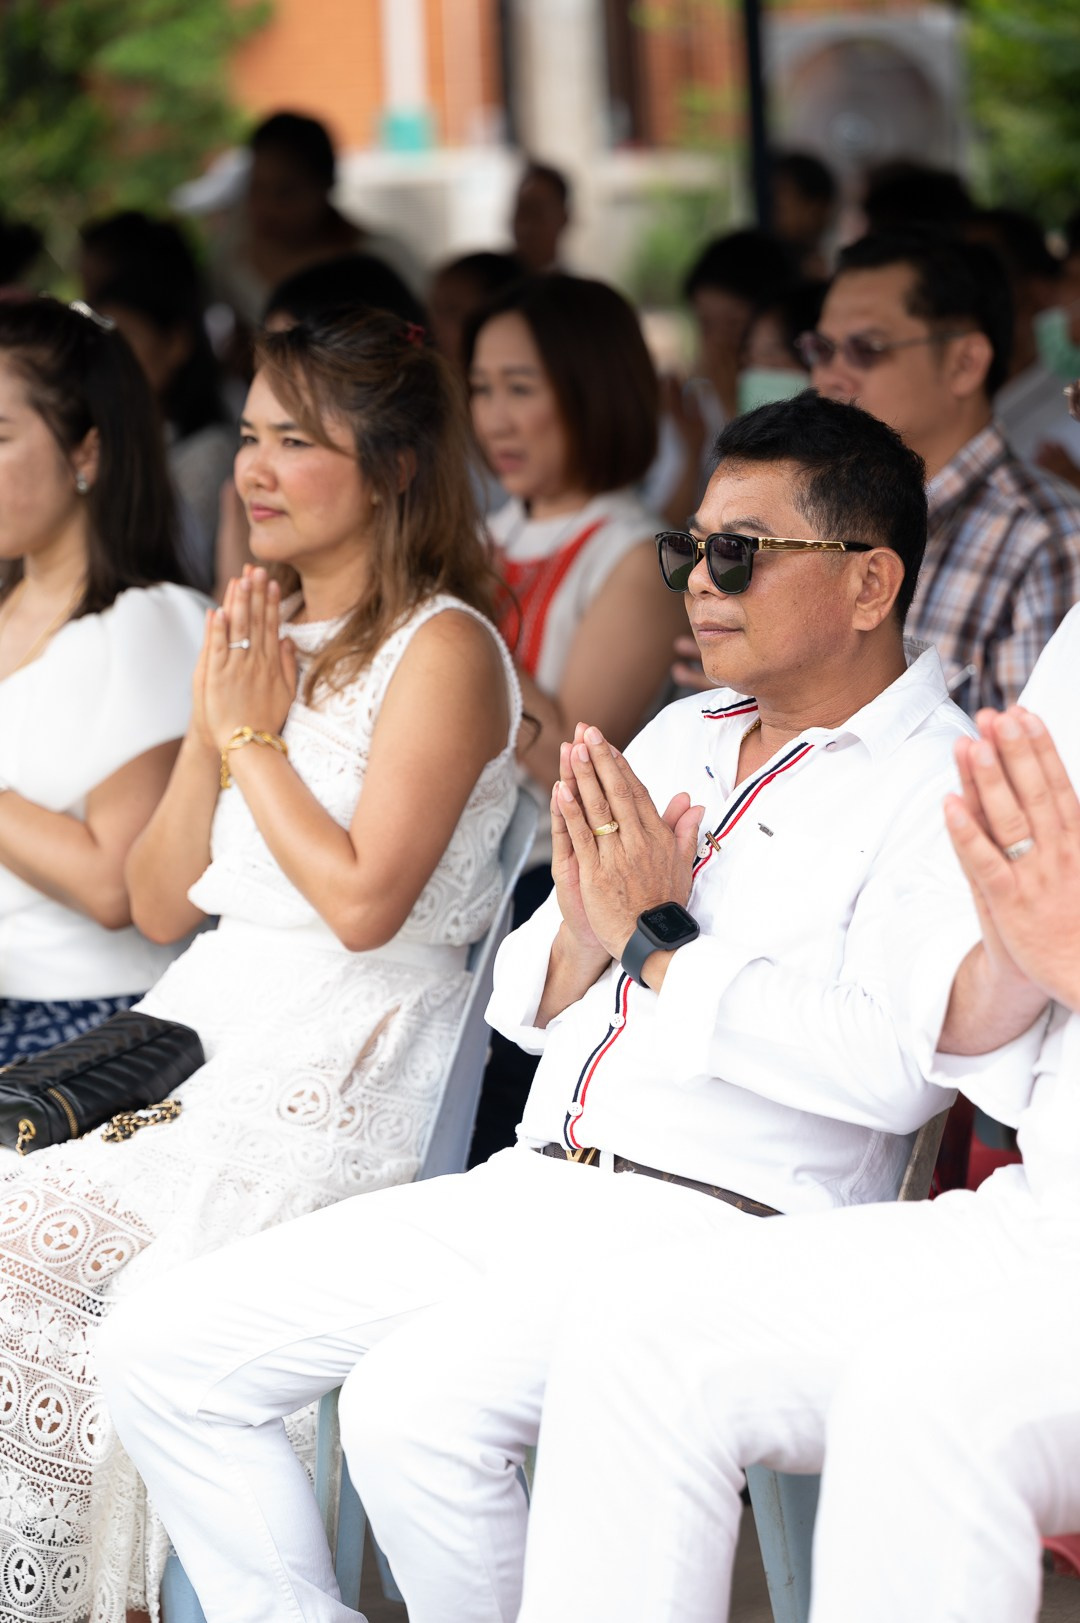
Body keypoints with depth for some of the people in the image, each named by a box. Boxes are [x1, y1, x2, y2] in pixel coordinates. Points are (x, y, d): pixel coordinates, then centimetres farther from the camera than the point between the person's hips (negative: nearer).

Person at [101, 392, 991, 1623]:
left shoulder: (942, 783, -4)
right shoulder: (677, 739, 20)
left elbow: (898, 1066, -20)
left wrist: (660, 943, -12)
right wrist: (582, 936, -2)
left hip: (716, 1229, -8)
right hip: (528, 1187, 8)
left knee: (411, 1406, -32)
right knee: (160, 1350, -3)